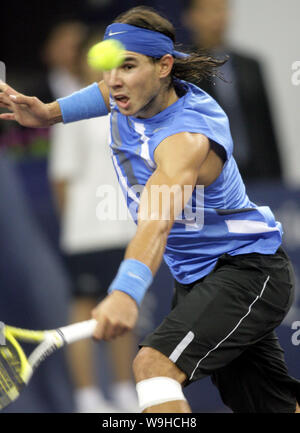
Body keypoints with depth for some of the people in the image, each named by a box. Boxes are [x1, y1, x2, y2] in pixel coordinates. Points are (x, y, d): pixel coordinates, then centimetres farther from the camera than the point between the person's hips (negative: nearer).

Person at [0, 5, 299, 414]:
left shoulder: (187, 138, -30)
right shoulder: (134, 96, -6)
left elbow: (158, 222, -49)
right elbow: (109, 92, 23)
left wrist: (127, 292, -65)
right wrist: (50, 112, 5)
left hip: (248, 272, -9)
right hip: (195, 278, 9)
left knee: (155, 364, -31)